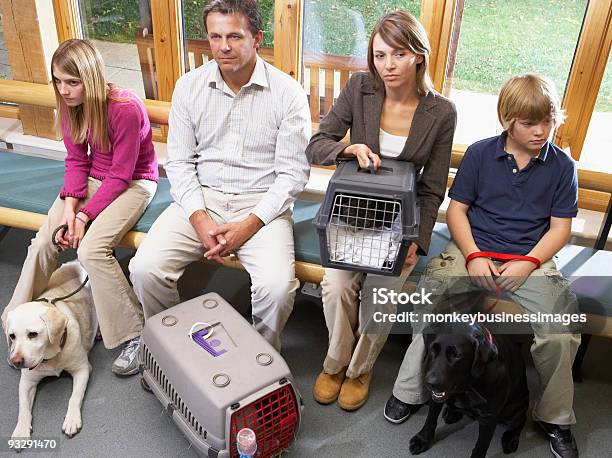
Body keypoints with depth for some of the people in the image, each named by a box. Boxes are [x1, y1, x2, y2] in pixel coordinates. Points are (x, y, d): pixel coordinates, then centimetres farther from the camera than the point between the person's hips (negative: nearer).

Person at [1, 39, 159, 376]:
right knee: (43, 242, -10)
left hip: (133, 182, -6)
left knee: (91, 249, -27)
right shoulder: (71, 106, -3)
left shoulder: (126, 109, -25)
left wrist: (84, 215, -22)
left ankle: (135, 334, -13)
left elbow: (120, 175, -21)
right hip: (93, 180, 7)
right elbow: (77, 161, 2)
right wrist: (69, 206, -13)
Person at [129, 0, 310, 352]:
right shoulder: (189, 87, 4)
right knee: (145, 269, -18)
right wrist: (200, 220, -12)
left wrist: (248, 225, -16)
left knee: (277, 285, -27)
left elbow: (293, 173, -7)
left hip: (261, 203, -2)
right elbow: (179, 162, 4)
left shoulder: (288, 94, -5)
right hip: (201, 198, 3)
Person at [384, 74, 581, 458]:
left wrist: (528, 264, -11)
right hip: (473, 249, 0)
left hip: (531, 258, 1)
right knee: (429, 298, -27)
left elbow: (560, 227, 5)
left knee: (560, 333, -22)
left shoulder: (561, 165, 5)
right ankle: (411, 391, -6)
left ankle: (555, 418, 7)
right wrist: (473, 256, -10)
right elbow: (456, 209, 4)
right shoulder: (480, 153, 4)